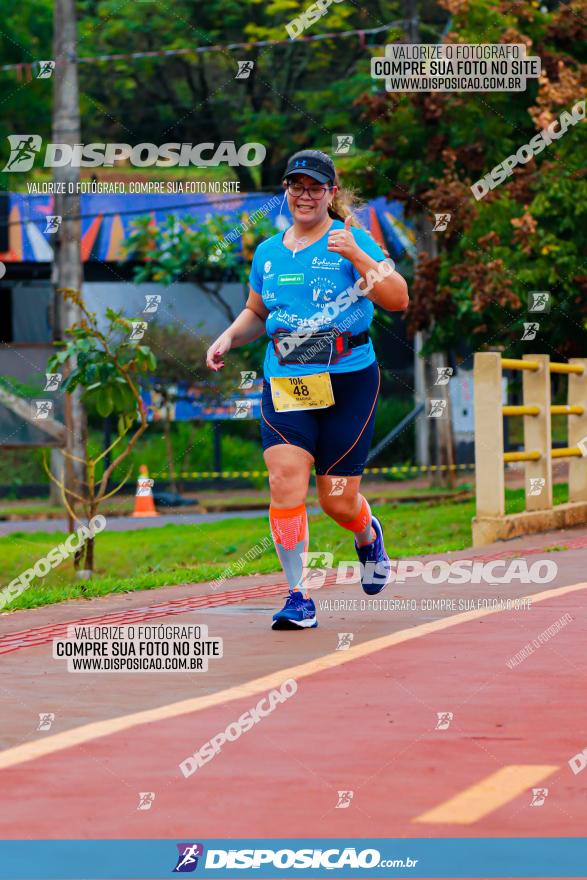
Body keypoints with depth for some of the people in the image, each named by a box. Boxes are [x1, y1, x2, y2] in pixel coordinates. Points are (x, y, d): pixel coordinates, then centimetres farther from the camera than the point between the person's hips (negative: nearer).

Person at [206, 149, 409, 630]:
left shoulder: (352, 240, -2)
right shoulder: (268, 252, 12)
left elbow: (398, 300, -13)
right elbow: (256, 313, 28)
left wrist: (357, 256, -24)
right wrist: (229, 338, 9)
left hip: (348, 381, -3)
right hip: (284, 384, 3)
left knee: (338, 500, 3)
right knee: (285, 482, -16)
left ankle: (369, 537, 40)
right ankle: (299, 597, -10)